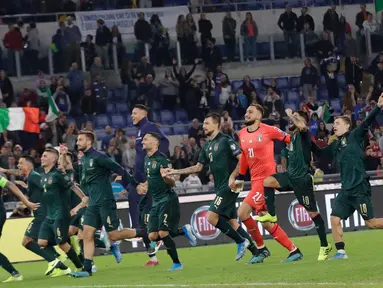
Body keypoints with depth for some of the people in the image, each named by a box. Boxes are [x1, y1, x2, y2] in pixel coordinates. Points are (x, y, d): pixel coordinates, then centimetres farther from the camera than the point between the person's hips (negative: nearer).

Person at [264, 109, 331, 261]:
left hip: (301, 178, -8)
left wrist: (291, 115, -20)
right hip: (290, 175, 8)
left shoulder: (303, 134, -10)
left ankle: (325, 246, 10)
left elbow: (302, 126, -34)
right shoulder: (293, 136, 15)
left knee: (313, 213, 0)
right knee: (266, 182, -13)